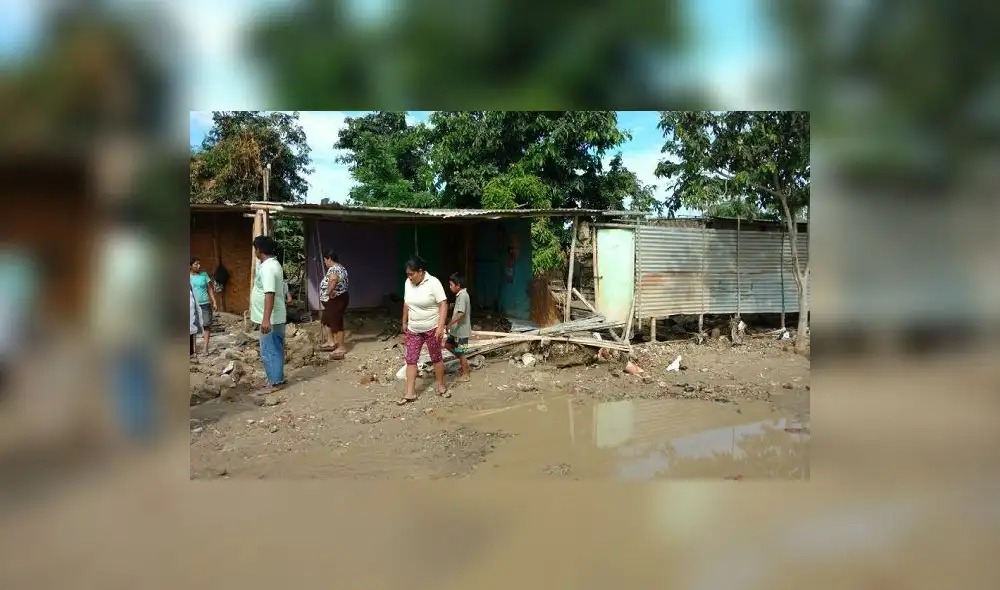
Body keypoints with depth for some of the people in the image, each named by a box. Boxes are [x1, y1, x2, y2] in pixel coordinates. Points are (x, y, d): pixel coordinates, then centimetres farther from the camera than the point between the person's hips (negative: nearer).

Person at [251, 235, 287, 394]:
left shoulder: (267, 268, -21)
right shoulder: (273, 264, 13)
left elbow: (270, 294, -29)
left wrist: (266, 319, -33)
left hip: (270, 319, -10)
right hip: (275, 317, 10)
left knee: (269, 351, -3)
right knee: (275, 350, 16)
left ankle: (274, 383, 4)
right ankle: (277, 378, 24)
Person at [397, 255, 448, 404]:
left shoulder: (433, 283, -18)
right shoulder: (408, 283, 0)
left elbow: (443, 304, -19)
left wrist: (440, 327, -24)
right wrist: (404, 322, 19)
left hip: (432, 329, -5)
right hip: (413, 330, 5)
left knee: (436, 358, 9)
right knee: (410, 360, 4)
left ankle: (441, 386, 26)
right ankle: (410, 393, 10)